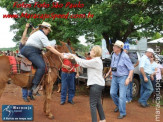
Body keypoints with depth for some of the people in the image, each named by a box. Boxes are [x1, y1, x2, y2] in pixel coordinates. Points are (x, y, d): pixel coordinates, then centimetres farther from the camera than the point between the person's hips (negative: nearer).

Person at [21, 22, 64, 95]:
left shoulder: (36, 33, 27)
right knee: (42, 66, -26)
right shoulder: (42, 35, -6)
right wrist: (60, 54, -11)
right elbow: (49, 47, -13)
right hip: (31, 52, -11)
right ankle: (34, 86, -33)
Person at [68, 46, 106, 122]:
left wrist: (73, 56, -3)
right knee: (98, 103, 21)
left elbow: (83, 63, -15)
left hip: (96, 85, -11)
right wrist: (74, 57, 9)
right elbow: (85, 62, 14)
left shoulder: (95, 61, -18)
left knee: (93, 104, -4)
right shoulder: (97, 60, 14)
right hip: (98, 84, 11)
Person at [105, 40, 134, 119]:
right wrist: (108, 73, 20)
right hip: (115, 77, 7)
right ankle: (118, 105, 37)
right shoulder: (113, 55, 2)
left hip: (123, 78, -7)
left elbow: (131, 68, -16)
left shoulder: (124, 56, -18)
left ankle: (122, 113, 11)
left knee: (122, 96, -5)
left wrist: (128, 78, -24)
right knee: (112, 93, 11)